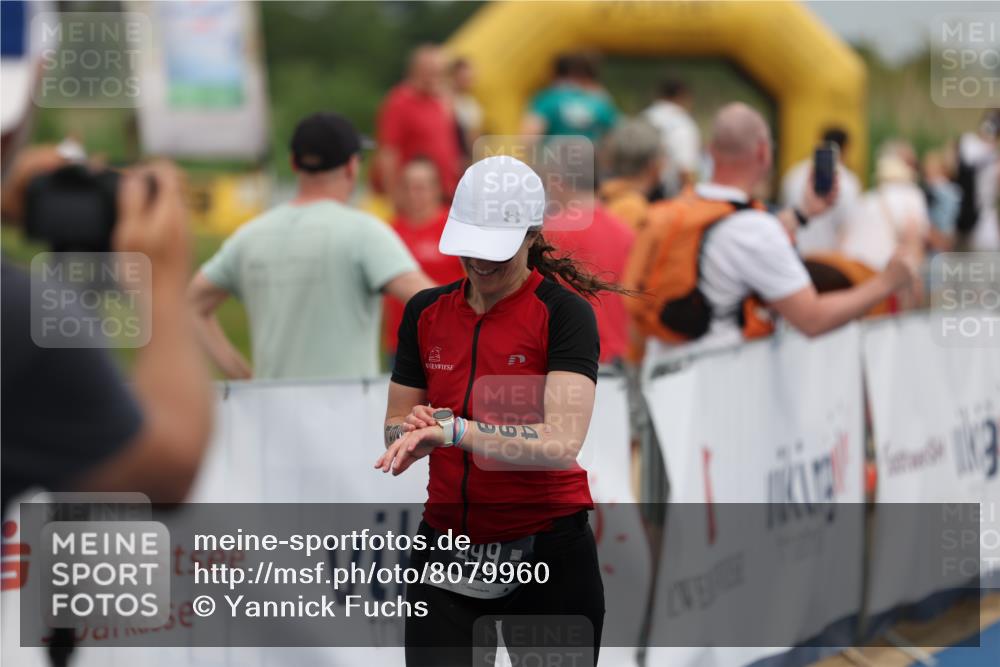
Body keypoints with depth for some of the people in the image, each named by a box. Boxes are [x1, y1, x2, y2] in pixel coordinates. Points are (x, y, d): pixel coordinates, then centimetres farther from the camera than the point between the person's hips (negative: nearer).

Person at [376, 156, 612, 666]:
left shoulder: (564, 313, -11)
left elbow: (562, 442, -23)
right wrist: (414, 431, -13)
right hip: (444, 548, 4)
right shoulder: (425, 312, 6)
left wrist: (454, 429, -31)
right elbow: (396, 425, 11)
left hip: (547, 553, -4)